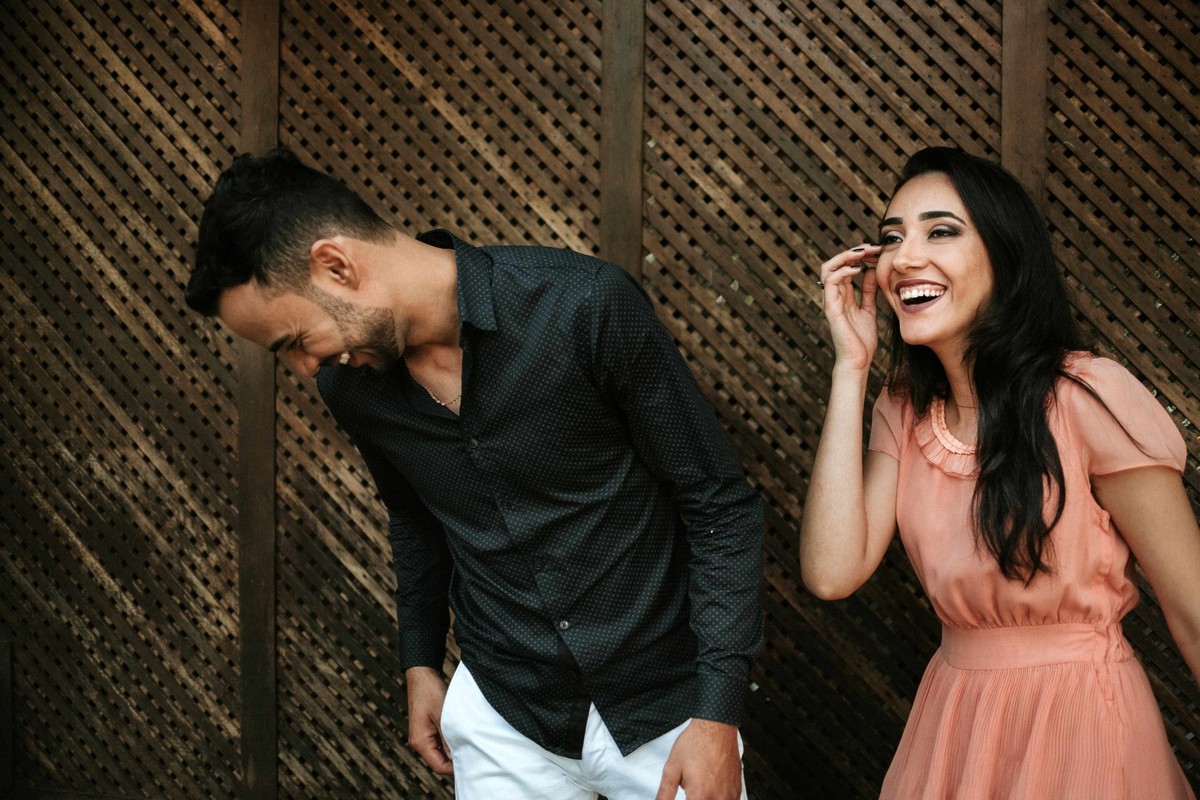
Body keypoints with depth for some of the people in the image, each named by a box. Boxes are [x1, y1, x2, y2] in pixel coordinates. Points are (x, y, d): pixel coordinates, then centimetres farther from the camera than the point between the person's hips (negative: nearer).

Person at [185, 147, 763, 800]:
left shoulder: (587, 306, -20)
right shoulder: (351, 384, -4)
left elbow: (720, 505, -14)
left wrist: (717, 713, -16)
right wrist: (419, 664, 16)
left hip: (662, 702, -3)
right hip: (502, 717, 4)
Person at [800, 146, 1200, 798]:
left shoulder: (1089, 398, -17)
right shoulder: (903, 410, 0)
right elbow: (831, 571, -14)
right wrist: (851, 365, -12)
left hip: (1085, 725, -6)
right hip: (953, 724, 6)